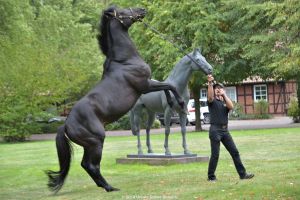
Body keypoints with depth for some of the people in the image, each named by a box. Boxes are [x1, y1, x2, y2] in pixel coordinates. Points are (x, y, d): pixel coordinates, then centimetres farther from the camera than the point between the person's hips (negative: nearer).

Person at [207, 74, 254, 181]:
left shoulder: (225, 101, 17)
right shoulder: (212, 101, 3)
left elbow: (231, 106, -6)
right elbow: (210, 96, -22)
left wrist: (224, 94, -8)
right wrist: (210, 83, -36)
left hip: (225, 130, 5)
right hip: (215, 130, -5)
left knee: (235, 152, 4)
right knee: (215, 155, -4)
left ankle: (242, 174, 8)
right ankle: (211, 176, 7)